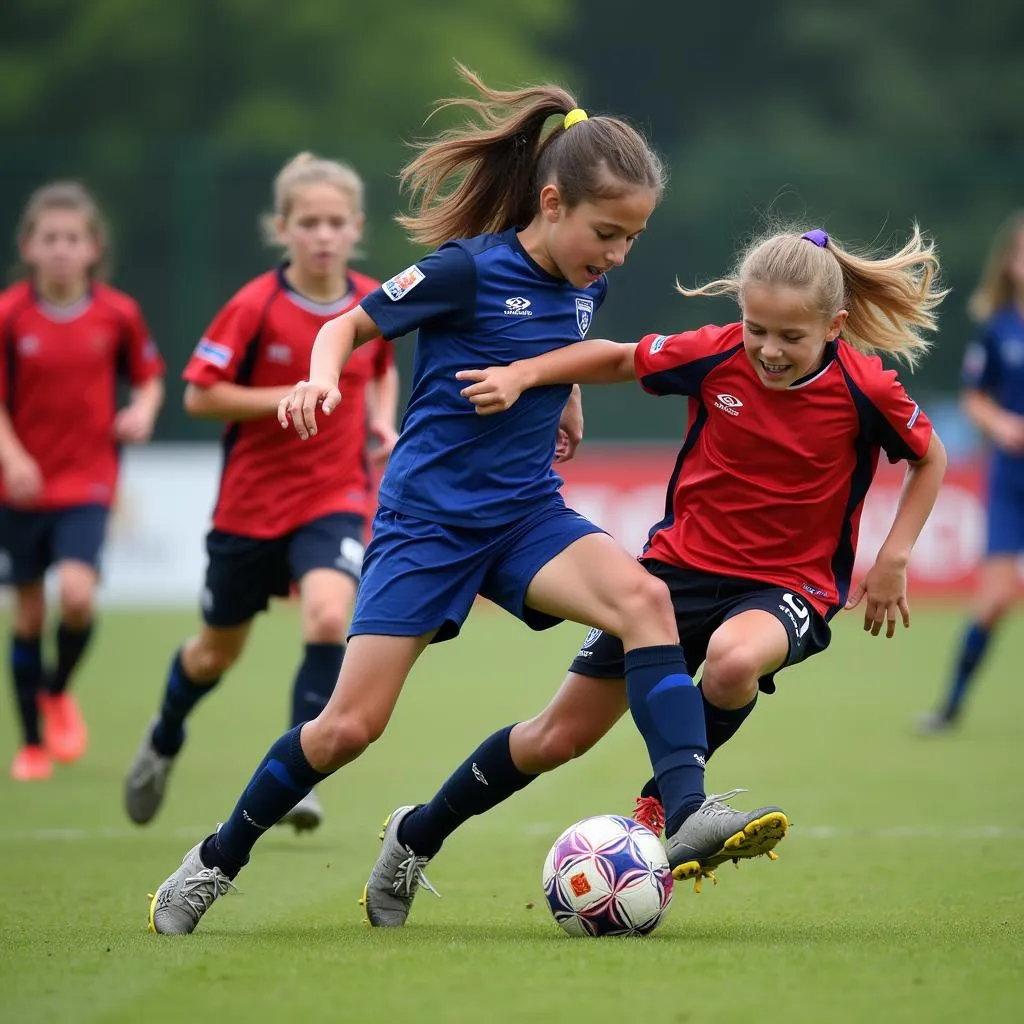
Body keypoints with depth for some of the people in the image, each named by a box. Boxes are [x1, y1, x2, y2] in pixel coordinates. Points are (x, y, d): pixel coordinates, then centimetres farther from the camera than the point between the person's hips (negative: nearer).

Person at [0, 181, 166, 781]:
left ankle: (59, 690, 10)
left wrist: (143, 410, -10)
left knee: (77, 593, -21)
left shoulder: (118, 314, -2)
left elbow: (150, 375, 12)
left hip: (87, 483, 0)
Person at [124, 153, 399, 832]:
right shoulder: (256, 307, -15)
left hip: (335, 497, 1)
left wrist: (383, 423, 1)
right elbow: (199, 394, -14)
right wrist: (286, 399, -23)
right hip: (252, 500, -1)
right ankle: (166, 738, 46)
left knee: (329, 617, -26)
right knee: (219, 650, 15)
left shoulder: (376, 303, -3)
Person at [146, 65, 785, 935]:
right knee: (352, 725, -6)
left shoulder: (584, 285, 3)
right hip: (428, 517, -4)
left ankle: (688, 811, -34)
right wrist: (322, 377, -23)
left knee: (642, 597, -27)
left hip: (527, 513, 4)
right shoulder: (468, 270, -14)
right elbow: (351, 325, -4)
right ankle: (217, 861, 16)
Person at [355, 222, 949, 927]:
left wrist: (893, 561, -5)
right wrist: (524, 373, -9)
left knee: (733, 660, -40)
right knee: (558, 738, 5)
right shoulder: (716, 355, -13)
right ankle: (416, 839, 27)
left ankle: (663, 805, -11)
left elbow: (931, 459, 2)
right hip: (683, 563, 2)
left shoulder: (865, 390, -16)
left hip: (789, 583, -2)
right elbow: (618, 359, 4)